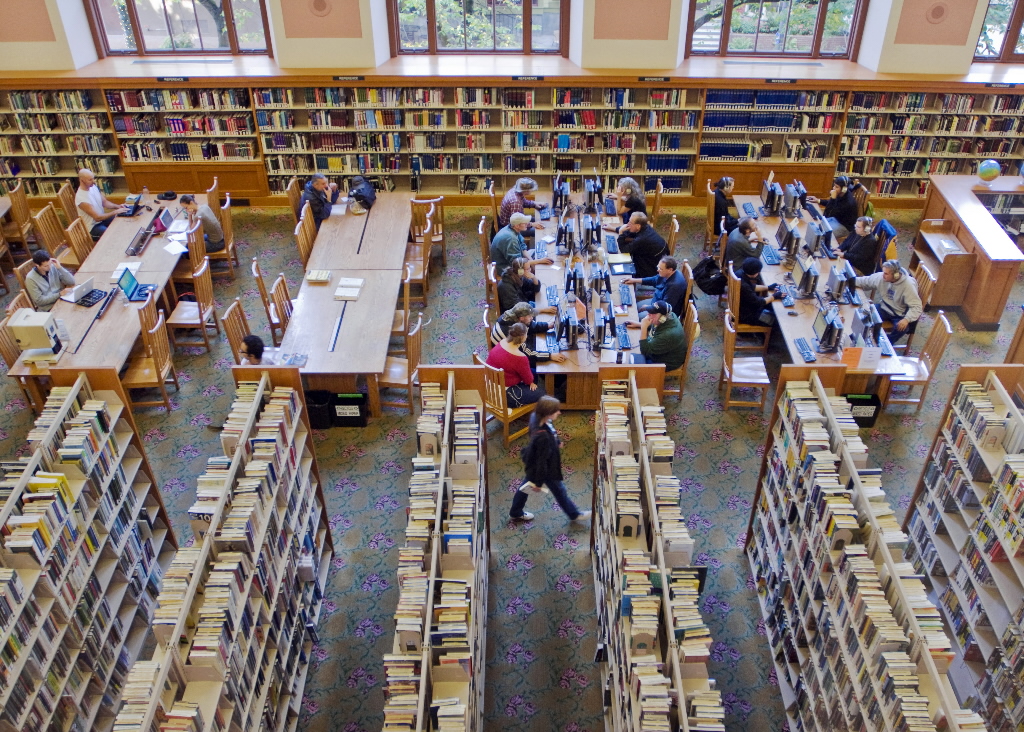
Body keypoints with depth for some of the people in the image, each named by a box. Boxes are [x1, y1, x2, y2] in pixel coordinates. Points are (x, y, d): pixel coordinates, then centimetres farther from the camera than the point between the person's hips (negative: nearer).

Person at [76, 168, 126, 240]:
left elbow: (105, 202, 6)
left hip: (102, 218, 8)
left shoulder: (94, 187, -5)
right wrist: (115, 212, -26)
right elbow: (97, 218, -27)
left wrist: (117, 206, -12)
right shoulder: (81, 198, -28)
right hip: (93, 227, -8)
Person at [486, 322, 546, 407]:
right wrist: (531, 382, 10)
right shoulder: (520, 358, -30)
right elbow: (528, 379, -10)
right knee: (540, 393, 7)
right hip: (504, 394, -9)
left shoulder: (503, 342, -8)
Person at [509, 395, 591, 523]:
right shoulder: (543, 437, -43)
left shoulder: (536, 418, -18)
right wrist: (538, 482, -19)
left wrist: (556, 442, 23)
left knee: (526, 486, 28)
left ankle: (515, 513, 50)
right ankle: (574, 514, 43)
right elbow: (542, 460, -31)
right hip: (547, 469, -8)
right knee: (559, 490, 17)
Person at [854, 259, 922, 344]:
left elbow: (916, 307, -27)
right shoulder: (881, 277, -14)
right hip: (885, 308, 4)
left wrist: (907, 319, -43)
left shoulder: (908, 285, -27)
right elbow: (865, 281, 2)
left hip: (900, 314, -4)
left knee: (901, 328, -33)